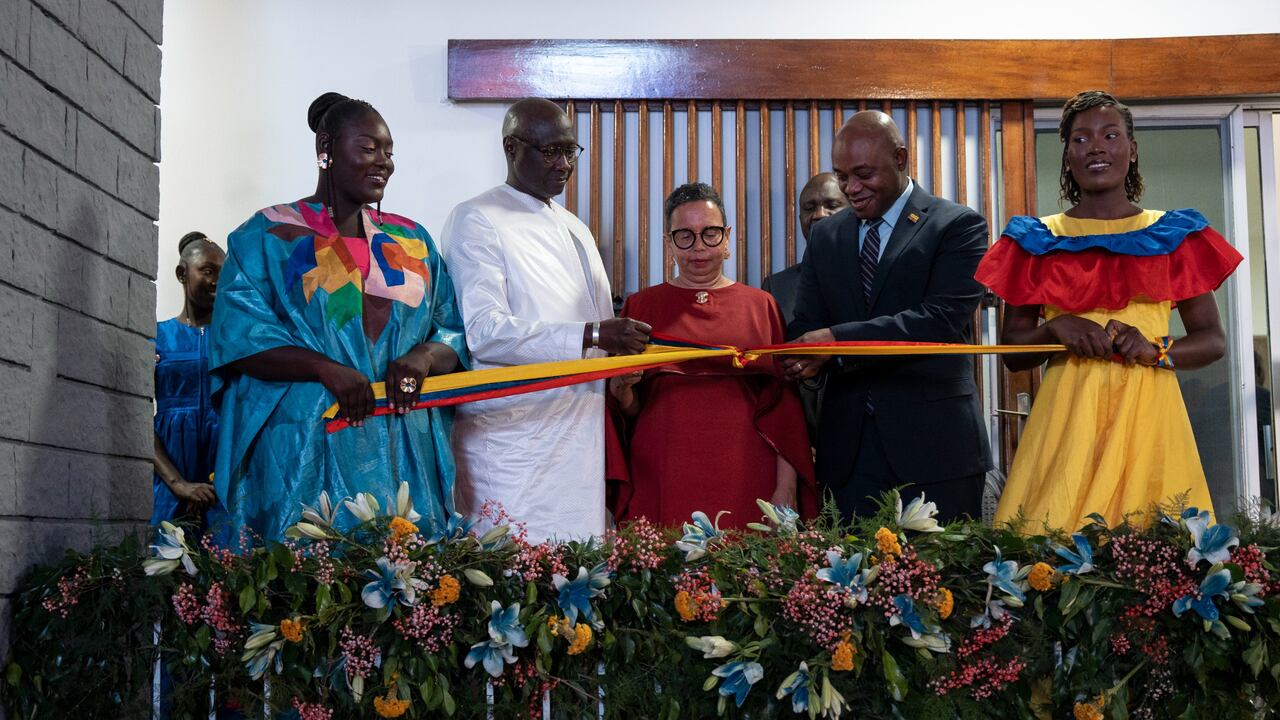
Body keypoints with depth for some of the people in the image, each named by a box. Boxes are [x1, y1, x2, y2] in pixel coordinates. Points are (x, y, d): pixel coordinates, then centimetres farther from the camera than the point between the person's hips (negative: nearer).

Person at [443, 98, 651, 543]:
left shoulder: (574, 229, 21)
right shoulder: (478, 221, -4)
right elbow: (484, 331, -17)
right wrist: (591, 337, -22)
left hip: (580, 435, 7)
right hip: (513, 439, -7)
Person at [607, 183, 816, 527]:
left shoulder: (760, 305, 9)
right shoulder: (641, 306, 9)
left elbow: (783, 405, 5)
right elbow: (630, 409, 12)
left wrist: (787, 487, -2)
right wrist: (623, 392, -10)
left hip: (744, 482, 0)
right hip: (662, 482, 0)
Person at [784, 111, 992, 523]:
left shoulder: (959, 226, -2)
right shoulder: (825, 236, 15)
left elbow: (942, 318, -15)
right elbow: (805, 328, 11)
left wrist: (839, 339, -22)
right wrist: (804, 358, -15)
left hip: (932, 444, -4)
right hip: (847, 445, 4)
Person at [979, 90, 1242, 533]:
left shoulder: (1173, 235, 10)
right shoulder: (1038, 242, 9)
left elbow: (1213, 340, 8)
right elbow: (1012, 351, 8)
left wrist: (1157, 350, -11)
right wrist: (1056, 329, -11)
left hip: (1148, 412, 0)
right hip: (1068, 413, 0)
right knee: (1059, 529, -7)